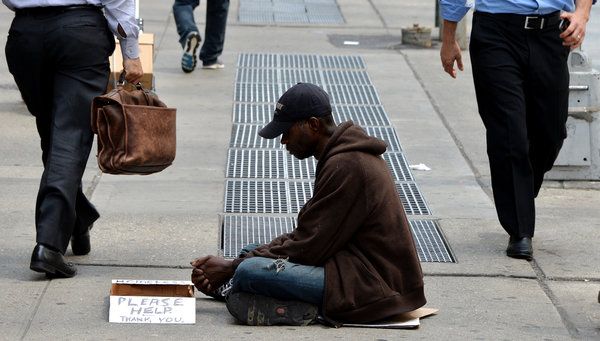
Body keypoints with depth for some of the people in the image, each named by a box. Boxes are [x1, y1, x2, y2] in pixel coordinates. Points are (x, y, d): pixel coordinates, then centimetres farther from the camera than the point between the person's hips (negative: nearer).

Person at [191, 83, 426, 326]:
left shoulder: (344, 166, -17)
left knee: (248, 272, -24)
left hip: (372, 288, -11)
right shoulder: (348, 155, 15)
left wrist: (232, 268, -7)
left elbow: (308, 247, -16)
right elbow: (306, 235, 14)